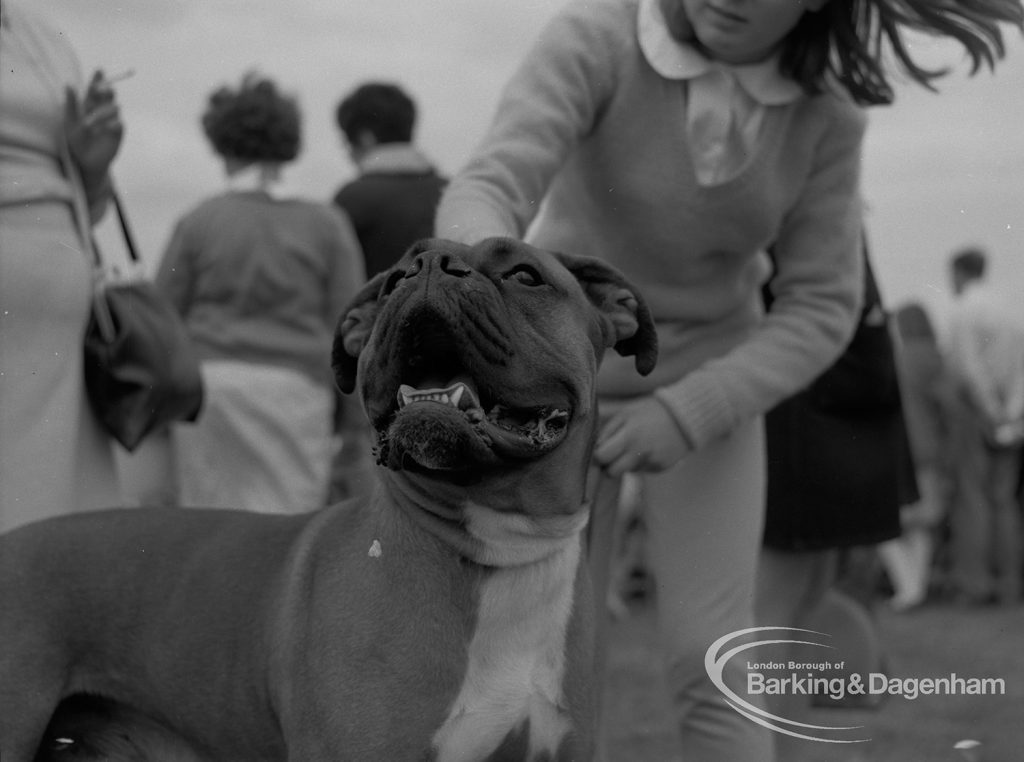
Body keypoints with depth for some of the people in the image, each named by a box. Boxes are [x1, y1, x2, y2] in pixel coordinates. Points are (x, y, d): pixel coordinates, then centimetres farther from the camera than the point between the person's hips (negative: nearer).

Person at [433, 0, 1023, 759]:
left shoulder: (826, 115, -17)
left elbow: (820, 311, -13)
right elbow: (481, 198, -37)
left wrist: (685, 415, -27)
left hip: (708, 383, 1)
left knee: (709, 663, -9)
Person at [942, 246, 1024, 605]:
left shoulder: (963, 310, -8)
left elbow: (968, 365, -18)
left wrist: (991, 412, -16)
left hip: (975, 410, -7)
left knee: (971, 495, -6)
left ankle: (973, 579, -10)